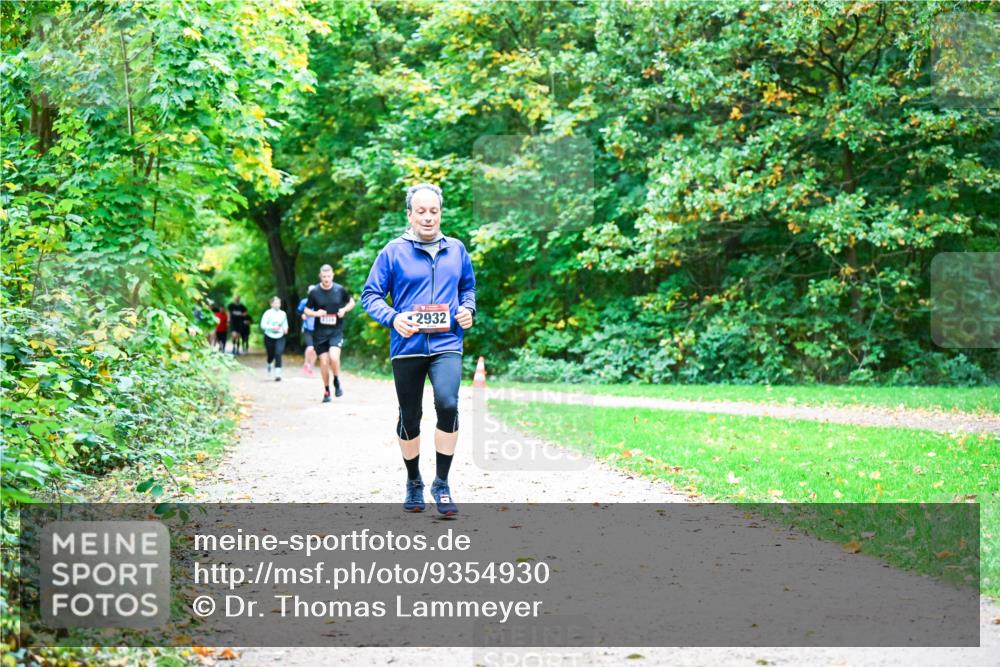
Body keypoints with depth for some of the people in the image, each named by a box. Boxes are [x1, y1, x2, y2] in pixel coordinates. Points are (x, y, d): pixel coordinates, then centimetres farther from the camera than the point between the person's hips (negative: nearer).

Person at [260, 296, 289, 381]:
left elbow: (285, 323, 19)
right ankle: (269, 365, 48)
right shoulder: (268, 313, -7)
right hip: (269, 337, -1)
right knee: (271, 355, 11)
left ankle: (277, 374, -15)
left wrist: (285, 328, -3)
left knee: (278, 354, -15)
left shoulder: (283, 314, 4)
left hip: (280, 338, 1)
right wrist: (272, 327, -21)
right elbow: (263, 325, -9)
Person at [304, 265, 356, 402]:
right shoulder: (314, 292, -3)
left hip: (336, 331, -1)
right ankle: (326, 391, 20)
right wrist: (316, 313, -15)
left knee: (334, 357, -22)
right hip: (320, 333, 1)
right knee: (324, 362, 2)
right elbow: (306, 310, 6)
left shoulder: (340, 289, -3)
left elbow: (351, 302, 13)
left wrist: (345, 309, -8)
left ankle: (337, 382, 4)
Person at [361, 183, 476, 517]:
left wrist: (467, 308, 2)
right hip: (407, 346, 0)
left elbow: (468, 287, 23)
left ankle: (441, 483, -11)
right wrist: (392, 317, -18)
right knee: (409, 416, 9)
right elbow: (371, 295, 0)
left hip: (446, 343, 1)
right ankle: (413, 482, 30)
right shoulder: (394, 252, -1)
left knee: (447, 403, -22)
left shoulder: (456, 250, 9)